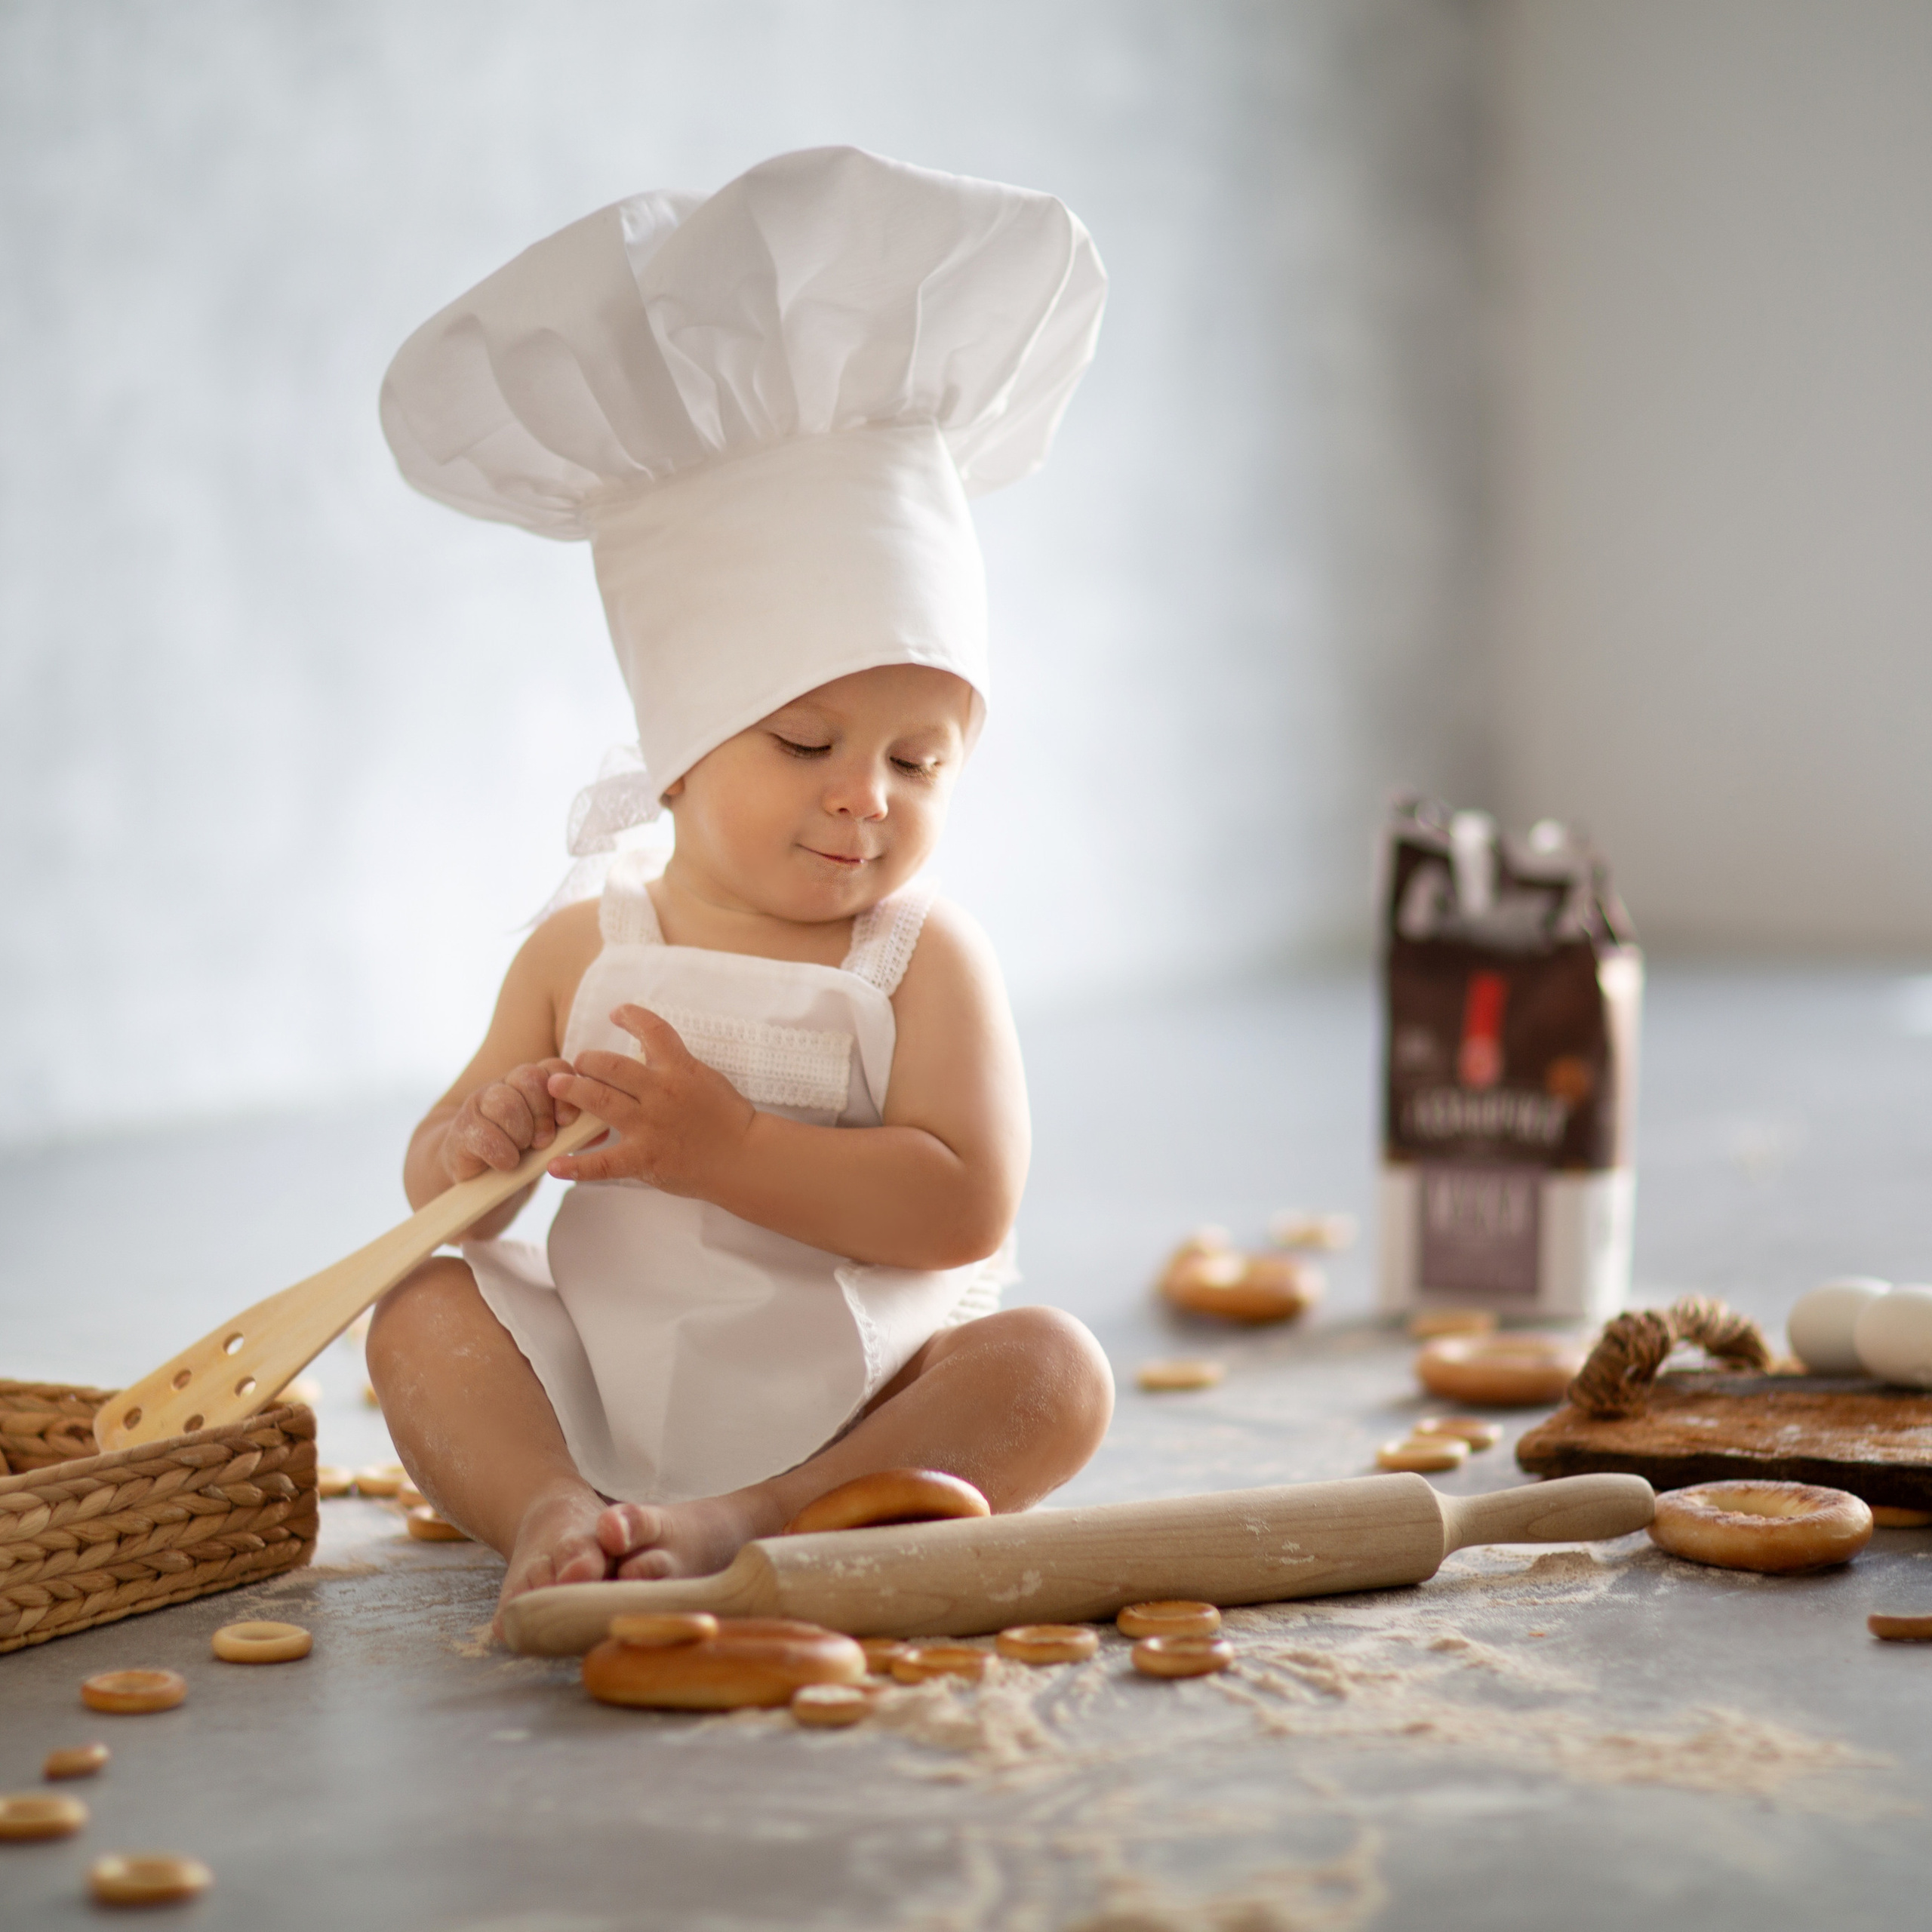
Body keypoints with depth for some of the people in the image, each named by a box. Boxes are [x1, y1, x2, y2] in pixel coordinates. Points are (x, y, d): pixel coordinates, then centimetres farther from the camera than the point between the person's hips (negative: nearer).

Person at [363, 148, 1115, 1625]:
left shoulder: (926, 961, -4)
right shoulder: (583, 953, 4)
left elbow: (967, 1207, -17)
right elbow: (437, 1171, 7)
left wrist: (728, 1147, -24)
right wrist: (475, 1146, -19)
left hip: (865, 1403, -2)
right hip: (598, 1395, 2)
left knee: (1051, 1368, -26)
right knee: (425, 1309, -13)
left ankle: (752, 1522, -40)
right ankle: (553, 1512, -34)